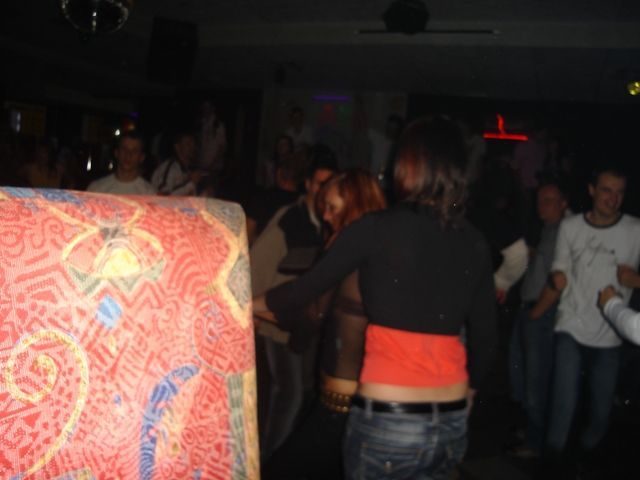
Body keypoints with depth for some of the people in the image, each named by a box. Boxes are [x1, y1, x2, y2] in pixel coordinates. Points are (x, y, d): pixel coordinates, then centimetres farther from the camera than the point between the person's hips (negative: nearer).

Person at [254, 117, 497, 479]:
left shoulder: (378, 228, -11)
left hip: (387, 421, -4)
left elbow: (310, 286, -1)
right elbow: (485, 337, 6)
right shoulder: (475, 244, 1)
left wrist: (254, 303, 18)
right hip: (451, 423, 4)